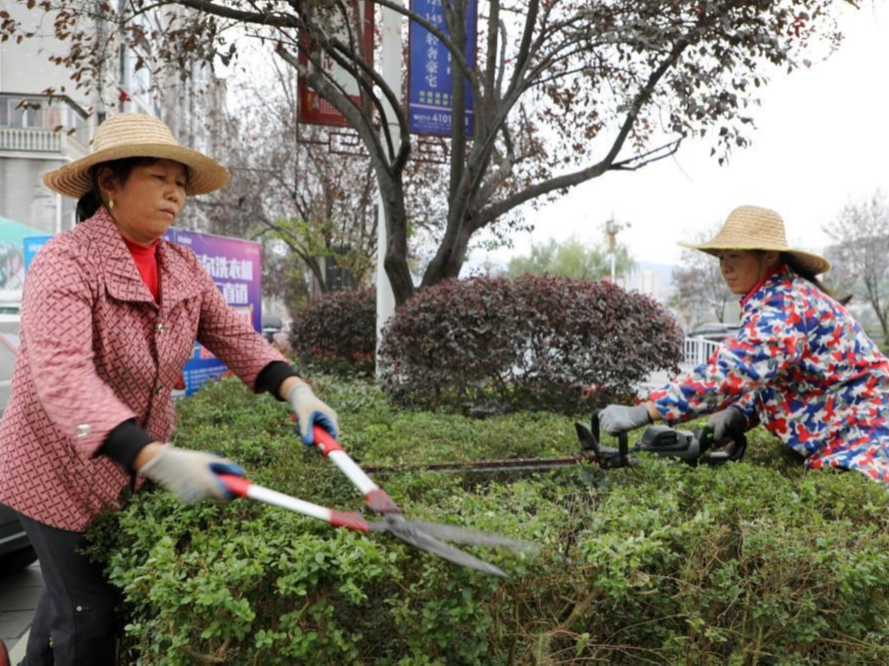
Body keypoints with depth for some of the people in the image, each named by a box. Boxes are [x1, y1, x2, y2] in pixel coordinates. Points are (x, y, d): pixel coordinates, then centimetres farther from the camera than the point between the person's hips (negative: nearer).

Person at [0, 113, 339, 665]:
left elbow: (233, 335, 1)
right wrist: (157, 458, -48)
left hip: (133, 469, 7)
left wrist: (295, 389, -19)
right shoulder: (67, 262, -24)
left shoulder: (183, 268, -1)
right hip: (62, 471, -6)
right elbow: (62, 376, -37)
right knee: (89, 613, 2)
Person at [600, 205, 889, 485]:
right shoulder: (776, 299, 9)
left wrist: (641, 413, -36)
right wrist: (739, 413, -7)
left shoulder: (785, 306, -24)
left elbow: (727, 371, -35)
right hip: (836, 437, 9)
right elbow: (767, 375, 13)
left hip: (862, 435, -9)